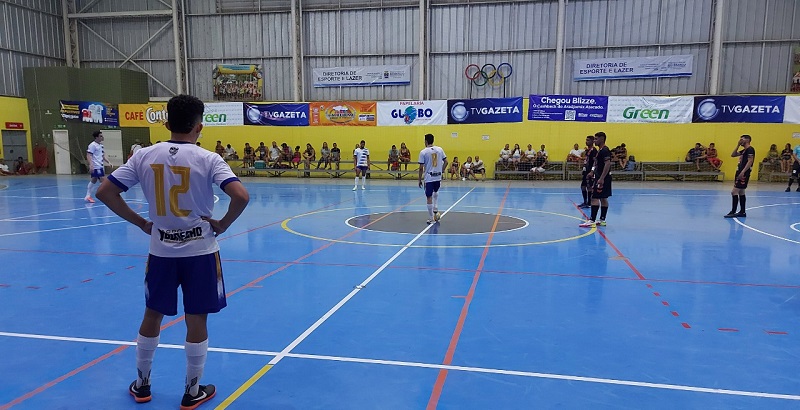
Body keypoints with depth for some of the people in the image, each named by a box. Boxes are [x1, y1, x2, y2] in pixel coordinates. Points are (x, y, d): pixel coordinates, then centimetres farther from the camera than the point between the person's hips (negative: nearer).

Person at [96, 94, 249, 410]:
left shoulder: (144, 156, -2)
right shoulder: (208, 159, -12)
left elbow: (104, 192, -1)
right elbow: (241, 196, -23)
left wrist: (141, 223, 5)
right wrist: (221, 225, -8)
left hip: (161, 250, 3)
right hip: (199, 249, -3)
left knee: (152, 316, 19)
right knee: (196, 320, 8)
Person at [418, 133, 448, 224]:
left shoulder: (423, 152, -7)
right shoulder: (440, 149, 3)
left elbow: (421, 167, -8)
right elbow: (446, 161, 2)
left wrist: (420, 179, 1)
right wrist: (442, 171, 14)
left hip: (428, 177, -4)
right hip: (438, 176, 4)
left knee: (429, 198, 4)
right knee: (435, 192, 30)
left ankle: (431, 219, 9)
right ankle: (436, 211, 19)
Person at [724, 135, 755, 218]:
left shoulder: (750, 149, -10)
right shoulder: (744, 150, 17)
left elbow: (750, 161, -19)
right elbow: (733, 155, 21)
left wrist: (742, 172, -26)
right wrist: (738, 145, 13)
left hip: (743, 174, -10)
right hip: (740, 173, 10)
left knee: (734, 192, -12)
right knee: (741, 192, 13)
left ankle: (733, 212, -10)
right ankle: (742, 212, 19)